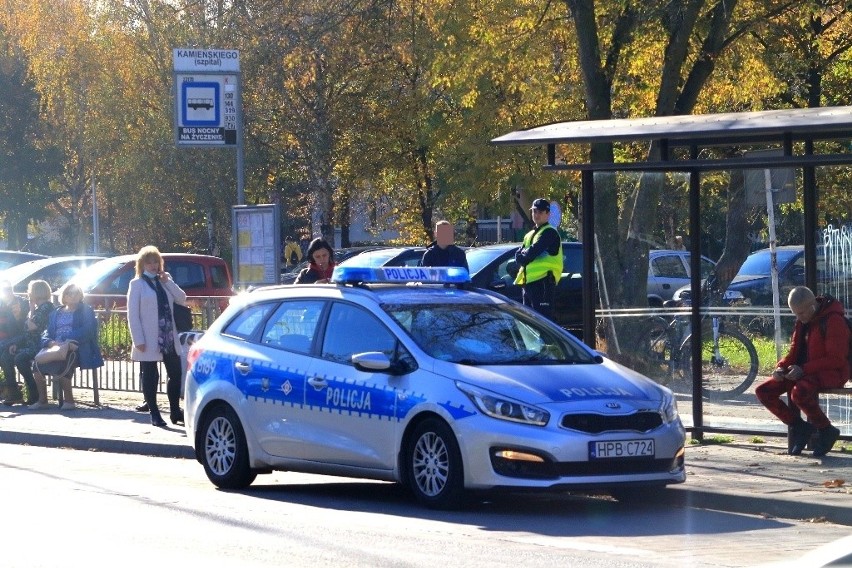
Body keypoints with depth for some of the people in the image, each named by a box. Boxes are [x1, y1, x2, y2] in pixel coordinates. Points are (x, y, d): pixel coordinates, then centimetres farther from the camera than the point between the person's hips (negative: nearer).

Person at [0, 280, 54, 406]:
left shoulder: (47, 307, -10)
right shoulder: (37, 308, 19)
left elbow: (32, 327, -19)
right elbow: (27, 331, 20)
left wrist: (32, 309, -6)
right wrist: (16, 344, 8)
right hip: (30, 345, 10)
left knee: (19, 358, -31)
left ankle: (34, 394, -22)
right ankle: (14, 392, -3)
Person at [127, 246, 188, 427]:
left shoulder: (163, 282, 14)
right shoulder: (137, 284, -2)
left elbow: (182, 299, 5)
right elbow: (133, 314, -7)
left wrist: (168, 282, -5)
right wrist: (138, 340, -14)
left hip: (169, 338, 5)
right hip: (149, 340, -5)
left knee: (175, 373, 8)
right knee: (150, 377, 1)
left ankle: (175, 412, 19)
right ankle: (154, 414, 8)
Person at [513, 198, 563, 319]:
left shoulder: (549, 233, -5)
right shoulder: (529, 235, 23)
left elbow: (534, 251, -16)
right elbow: (518, 255, 15)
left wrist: (523, 257, 1)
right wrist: (524, 258, -6)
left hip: (543, 282, -9)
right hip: (528, 282, 9)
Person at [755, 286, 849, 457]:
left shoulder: (834, 320, -15)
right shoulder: (803, 322, 11)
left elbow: (836, 359, -19)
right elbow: (794, 351, 16)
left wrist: (804, 369, -26)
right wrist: (781, 367, -6)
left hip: (831, 373, -8)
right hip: (803, 372, 8)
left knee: (799, 392, -39)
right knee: (763, 391, -8)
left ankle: (826, 430, -16)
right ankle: (799, 426, 1)